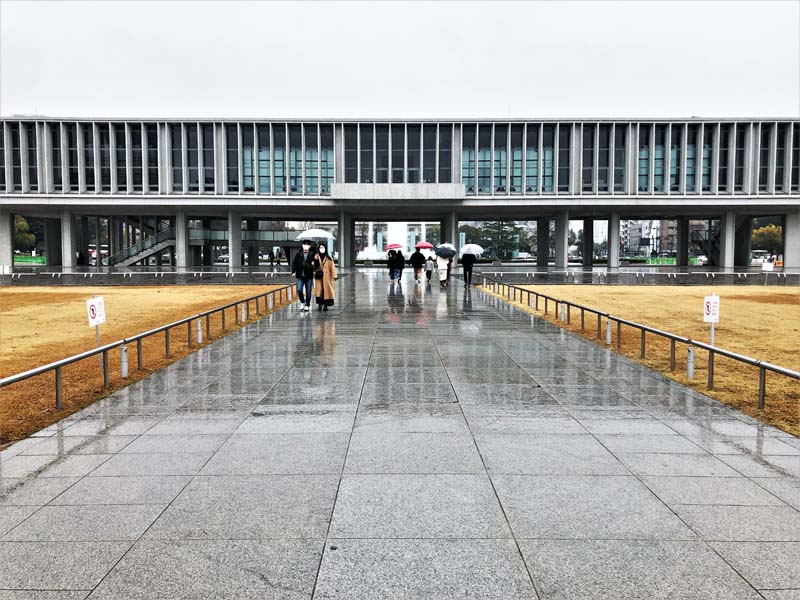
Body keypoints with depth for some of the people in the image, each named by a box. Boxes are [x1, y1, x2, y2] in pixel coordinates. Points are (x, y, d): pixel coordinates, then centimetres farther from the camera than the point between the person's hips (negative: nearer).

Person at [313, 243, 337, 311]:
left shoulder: (329, 259, 4)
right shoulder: (316, 257, 8)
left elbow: (332, 267, 0)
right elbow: (314, 267, -3)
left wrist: (334, 276, -8)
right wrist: (315, 260, -19)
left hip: (326, 277, -1)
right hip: (319, 277, 1)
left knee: (326, 290, -2)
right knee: (319, 290, -2)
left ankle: (326, 305, 5)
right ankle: (320, 304, 7)